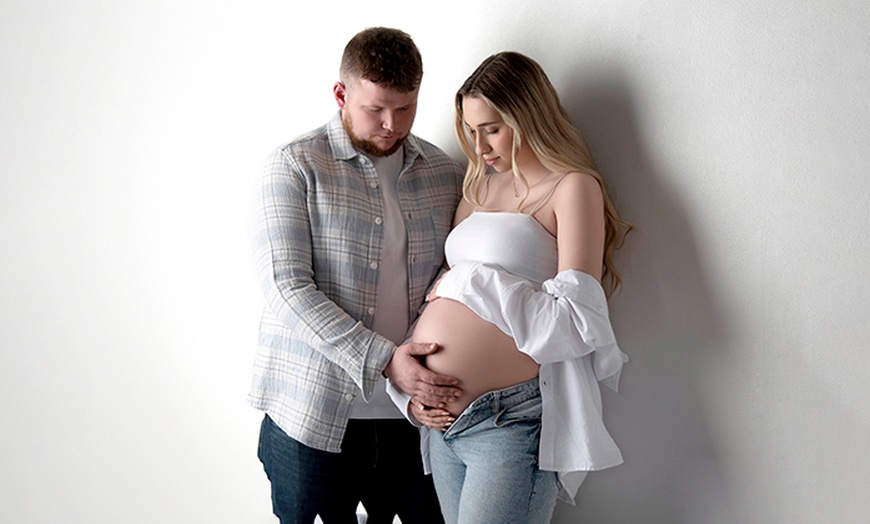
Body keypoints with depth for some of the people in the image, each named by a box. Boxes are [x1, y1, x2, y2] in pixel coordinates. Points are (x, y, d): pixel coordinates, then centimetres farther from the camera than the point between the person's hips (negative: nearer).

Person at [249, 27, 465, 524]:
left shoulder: (443, 172, 7)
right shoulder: (295, 166, -5)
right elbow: (288, 287, -13)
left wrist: (440, 381, -8)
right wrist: (383, 360, -21)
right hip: (314, 414, -3)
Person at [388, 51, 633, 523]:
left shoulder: (571, 187, -5)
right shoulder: (477, 190, 15)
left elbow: (576, 321, -16)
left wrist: (469, 283, -11)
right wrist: (410, 392, 5)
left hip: (512, 420, -7)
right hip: (441, 420, 7)